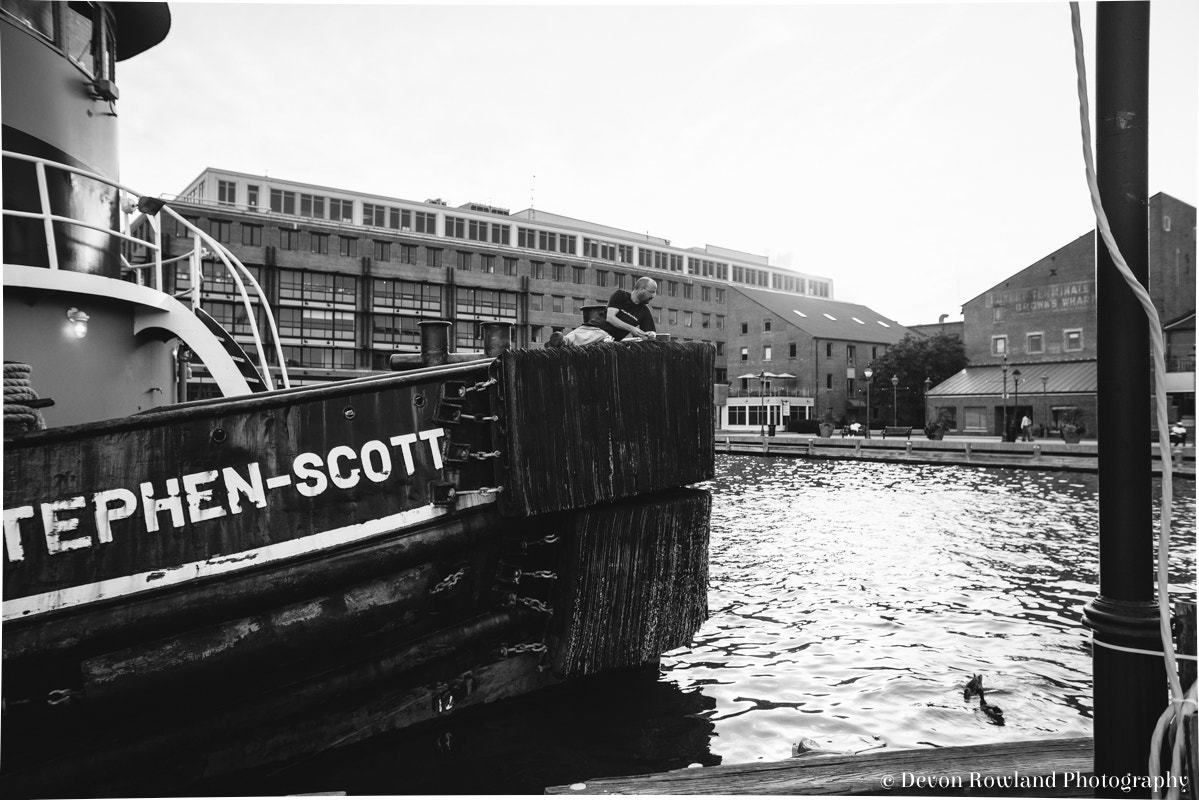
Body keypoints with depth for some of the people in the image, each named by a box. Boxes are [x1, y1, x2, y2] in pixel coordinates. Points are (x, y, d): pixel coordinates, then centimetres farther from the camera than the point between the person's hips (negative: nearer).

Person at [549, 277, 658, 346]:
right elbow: (610, 317, -3)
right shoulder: (620, 295, 8)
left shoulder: (645, 311, 17)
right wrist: (631, 328, -13)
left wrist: (651, 335, -10)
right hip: (591, 327, 2)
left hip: (606, 335, -2)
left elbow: (651, 332, 17)